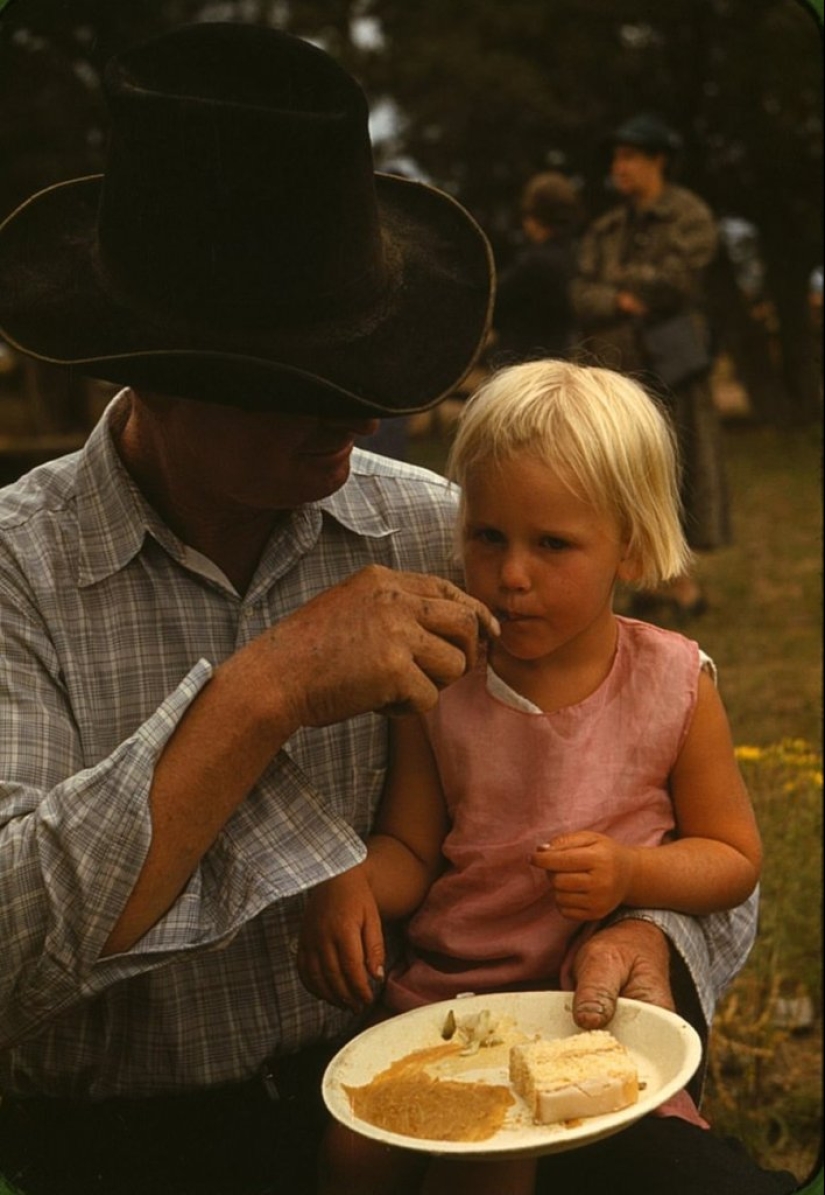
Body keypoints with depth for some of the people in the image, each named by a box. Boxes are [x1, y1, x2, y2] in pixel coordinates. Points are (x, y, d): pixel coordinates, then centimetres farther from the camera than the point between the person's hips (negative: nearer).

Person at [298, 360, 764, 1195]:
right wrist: (349, 884, -19)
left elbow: (734, 856, 3)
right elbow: (410, 848, 2)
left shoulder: (674, 685, -5)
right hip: (438, 987, 2)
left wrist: (633, 873, -16)